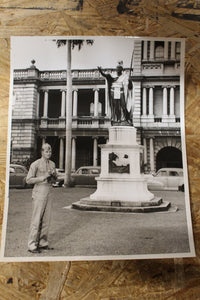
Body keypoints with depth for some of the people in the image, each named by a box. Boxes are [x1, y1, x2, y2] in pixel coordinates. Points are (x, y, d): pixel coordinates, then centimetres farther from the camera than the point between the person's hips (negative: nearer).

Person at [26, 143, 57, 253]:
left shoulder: (52, 164, 12)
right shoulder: (35, 164, -7)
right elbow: (29, 180, -10)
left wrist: (53, 175, -2)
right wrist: (43, 177, -19)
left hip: (49, 193, 6)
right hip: (39, 193, -6)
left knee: (46, 220, 9)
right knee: (36, 220, -4)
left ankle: (43, 243, 20)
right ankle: (32, 245, 6)